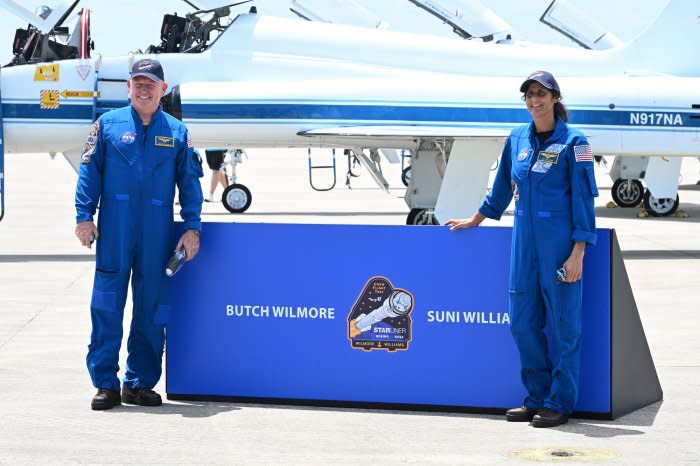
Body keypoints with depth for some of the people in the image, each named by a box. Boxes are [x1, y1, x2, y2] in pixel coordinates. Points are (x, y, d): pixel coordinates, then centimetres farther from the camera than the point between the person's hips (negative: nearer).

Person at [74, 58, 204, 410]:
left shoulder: (176, 132, 11)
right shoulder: (108, 125, 7)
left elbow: (189, 181, 10)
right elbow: (89, 172, 5)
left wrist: (192, 227, 3)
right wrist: (84, 216, -4)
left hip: (158, 231, 2)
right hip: (114, 228, -1)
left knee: (152, 306, 4)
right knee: (107, 304, -3)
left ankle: (140, 382, 13)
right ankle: (105, 384, 3)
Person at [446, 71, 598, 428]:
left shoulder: (573, 143, -5)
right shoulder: (517, 140, 11)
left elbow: (583, 200, -8)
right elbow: (503, 187, 24)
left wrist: (577, 254, -13)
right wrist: (475, 221, 32)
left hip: (560, 244, -6)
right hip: (524, 241, 6)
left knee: (562, 324, 0)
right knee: (523, 322, 7)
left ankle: (560, 403, 7)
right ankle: (537, 398, 18)